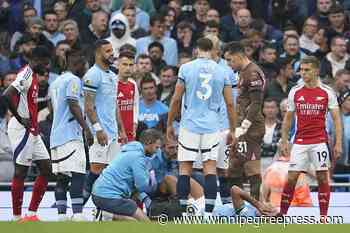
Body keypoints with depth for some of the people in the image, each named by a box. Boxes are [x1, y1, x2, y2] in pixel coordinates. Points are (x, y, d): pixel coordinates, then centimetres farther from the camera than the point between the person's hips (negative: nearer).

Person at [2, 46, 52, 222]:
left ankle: (31, 214, 11)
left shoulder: (33, 76, 16)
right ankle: (17, 218, 0)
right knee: (20, 172, -5)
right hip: (22, 130, -10)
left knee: (46, 168, 9)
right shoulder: (26, 74, -14)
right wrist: (20, 119, -21)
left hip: (32, 131, 10)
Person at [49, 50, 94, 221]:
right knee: (77, 174, -13)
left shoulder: (55, 82, 21)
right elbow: (73, 106, -17)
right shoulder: (74, 80, -7)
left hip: (56, 136, 9)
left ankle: (61, 215, 2)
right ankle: (78, 214, -21)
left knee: (62, 177, 6)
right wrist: (86, 128, -16)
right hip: (70, 135, -9)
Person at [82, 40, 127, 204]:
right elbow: (89, 105, -15)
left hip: (112, 131, 9)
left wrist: (121, 130, 19)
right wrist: (98, 129, -22)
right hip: (100, 131, -9)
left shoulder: (112, 76, 18)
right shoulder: (93, 75, -10)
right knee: (97, 166, -13)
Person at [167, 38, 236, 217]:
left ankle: (183, 212, 3)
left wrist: (170, 124, 10)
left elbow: (176, 99, 0)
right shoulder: (222, 72, 3)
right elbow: (230, 104, 5)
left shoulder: (186, 68, -2)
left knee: (185, 169, 4)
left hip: (189, 126, -1)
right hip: (212, 127, 1)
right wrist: (232, 130, 14)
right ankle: (208, 213, -5)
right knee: (210, 169, 1)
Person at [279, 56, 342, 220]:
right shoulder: (295, 92, 5)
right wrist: (284, 141, 8)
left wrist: (338, 143, -8)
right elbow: (288, 119, 13)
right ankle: (282, 214, 7)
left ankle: (323, 217, 3)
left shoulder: (327, 92, -1)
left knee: (322, 178, -3)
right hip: (299, 143, 2)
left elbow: (336, 119, -1)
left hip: (320, 142, -2)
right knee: (291, 178, -2)